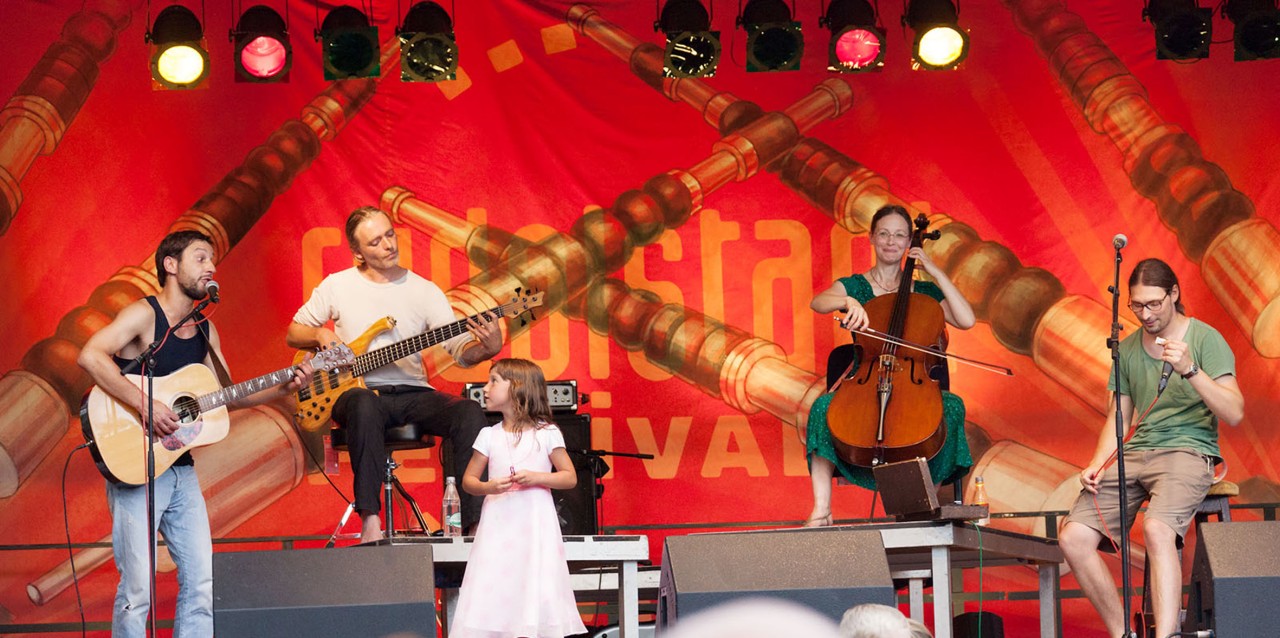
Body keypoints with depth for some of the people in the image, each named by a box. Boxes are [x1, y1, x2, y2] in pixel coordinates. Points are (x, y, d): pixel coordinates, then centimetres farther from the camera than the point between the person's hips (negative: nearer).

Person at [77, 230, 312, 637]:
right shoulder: (144, 314, -9)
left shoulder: (205, 331, 14)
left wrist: (283, 389, 5)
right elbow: (90, 356, -24)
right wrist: (144, 405, -29)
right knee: (138, 588, -9)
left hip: (181, 469, 7)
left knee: (202, 584, 4)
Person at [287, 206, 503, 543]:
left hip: (413, 392, 2)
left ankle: (475, 523, -28)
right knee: (364, 405, -40)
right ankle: (370, 518, -38)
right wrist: (320, 334, -8)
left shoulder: (424, 290, 7)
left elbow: (461, 350, -1)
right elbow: (293, 334, 15)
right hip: (358, 390, -2)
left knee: (470, 412, -28)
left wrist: (486, 348, -24)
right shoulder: (337, 286, 6)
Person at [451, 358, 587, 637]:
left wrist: (536, 477, -14)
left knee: (538, 592, -7)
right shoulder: (489, 436, 8)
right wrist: (488, 487, -11)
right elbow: (468, 480, 11)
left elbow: (570, 477, 2)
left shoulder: (547, 433, 1)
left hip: (536, 524, -2)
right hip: (498, 524, 2)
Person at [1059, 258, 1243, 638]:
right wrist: (1096, 464, 3)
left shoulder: (1205, 339, -1)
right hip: (1135, 454, 6)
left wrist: (1190, 370, -22)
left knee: (1157, 529, -36)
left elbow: (1234, 414, -10)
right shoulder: (1127, 349, 15)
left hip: (1188, 453, -6)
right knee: (1073, 537, -15)